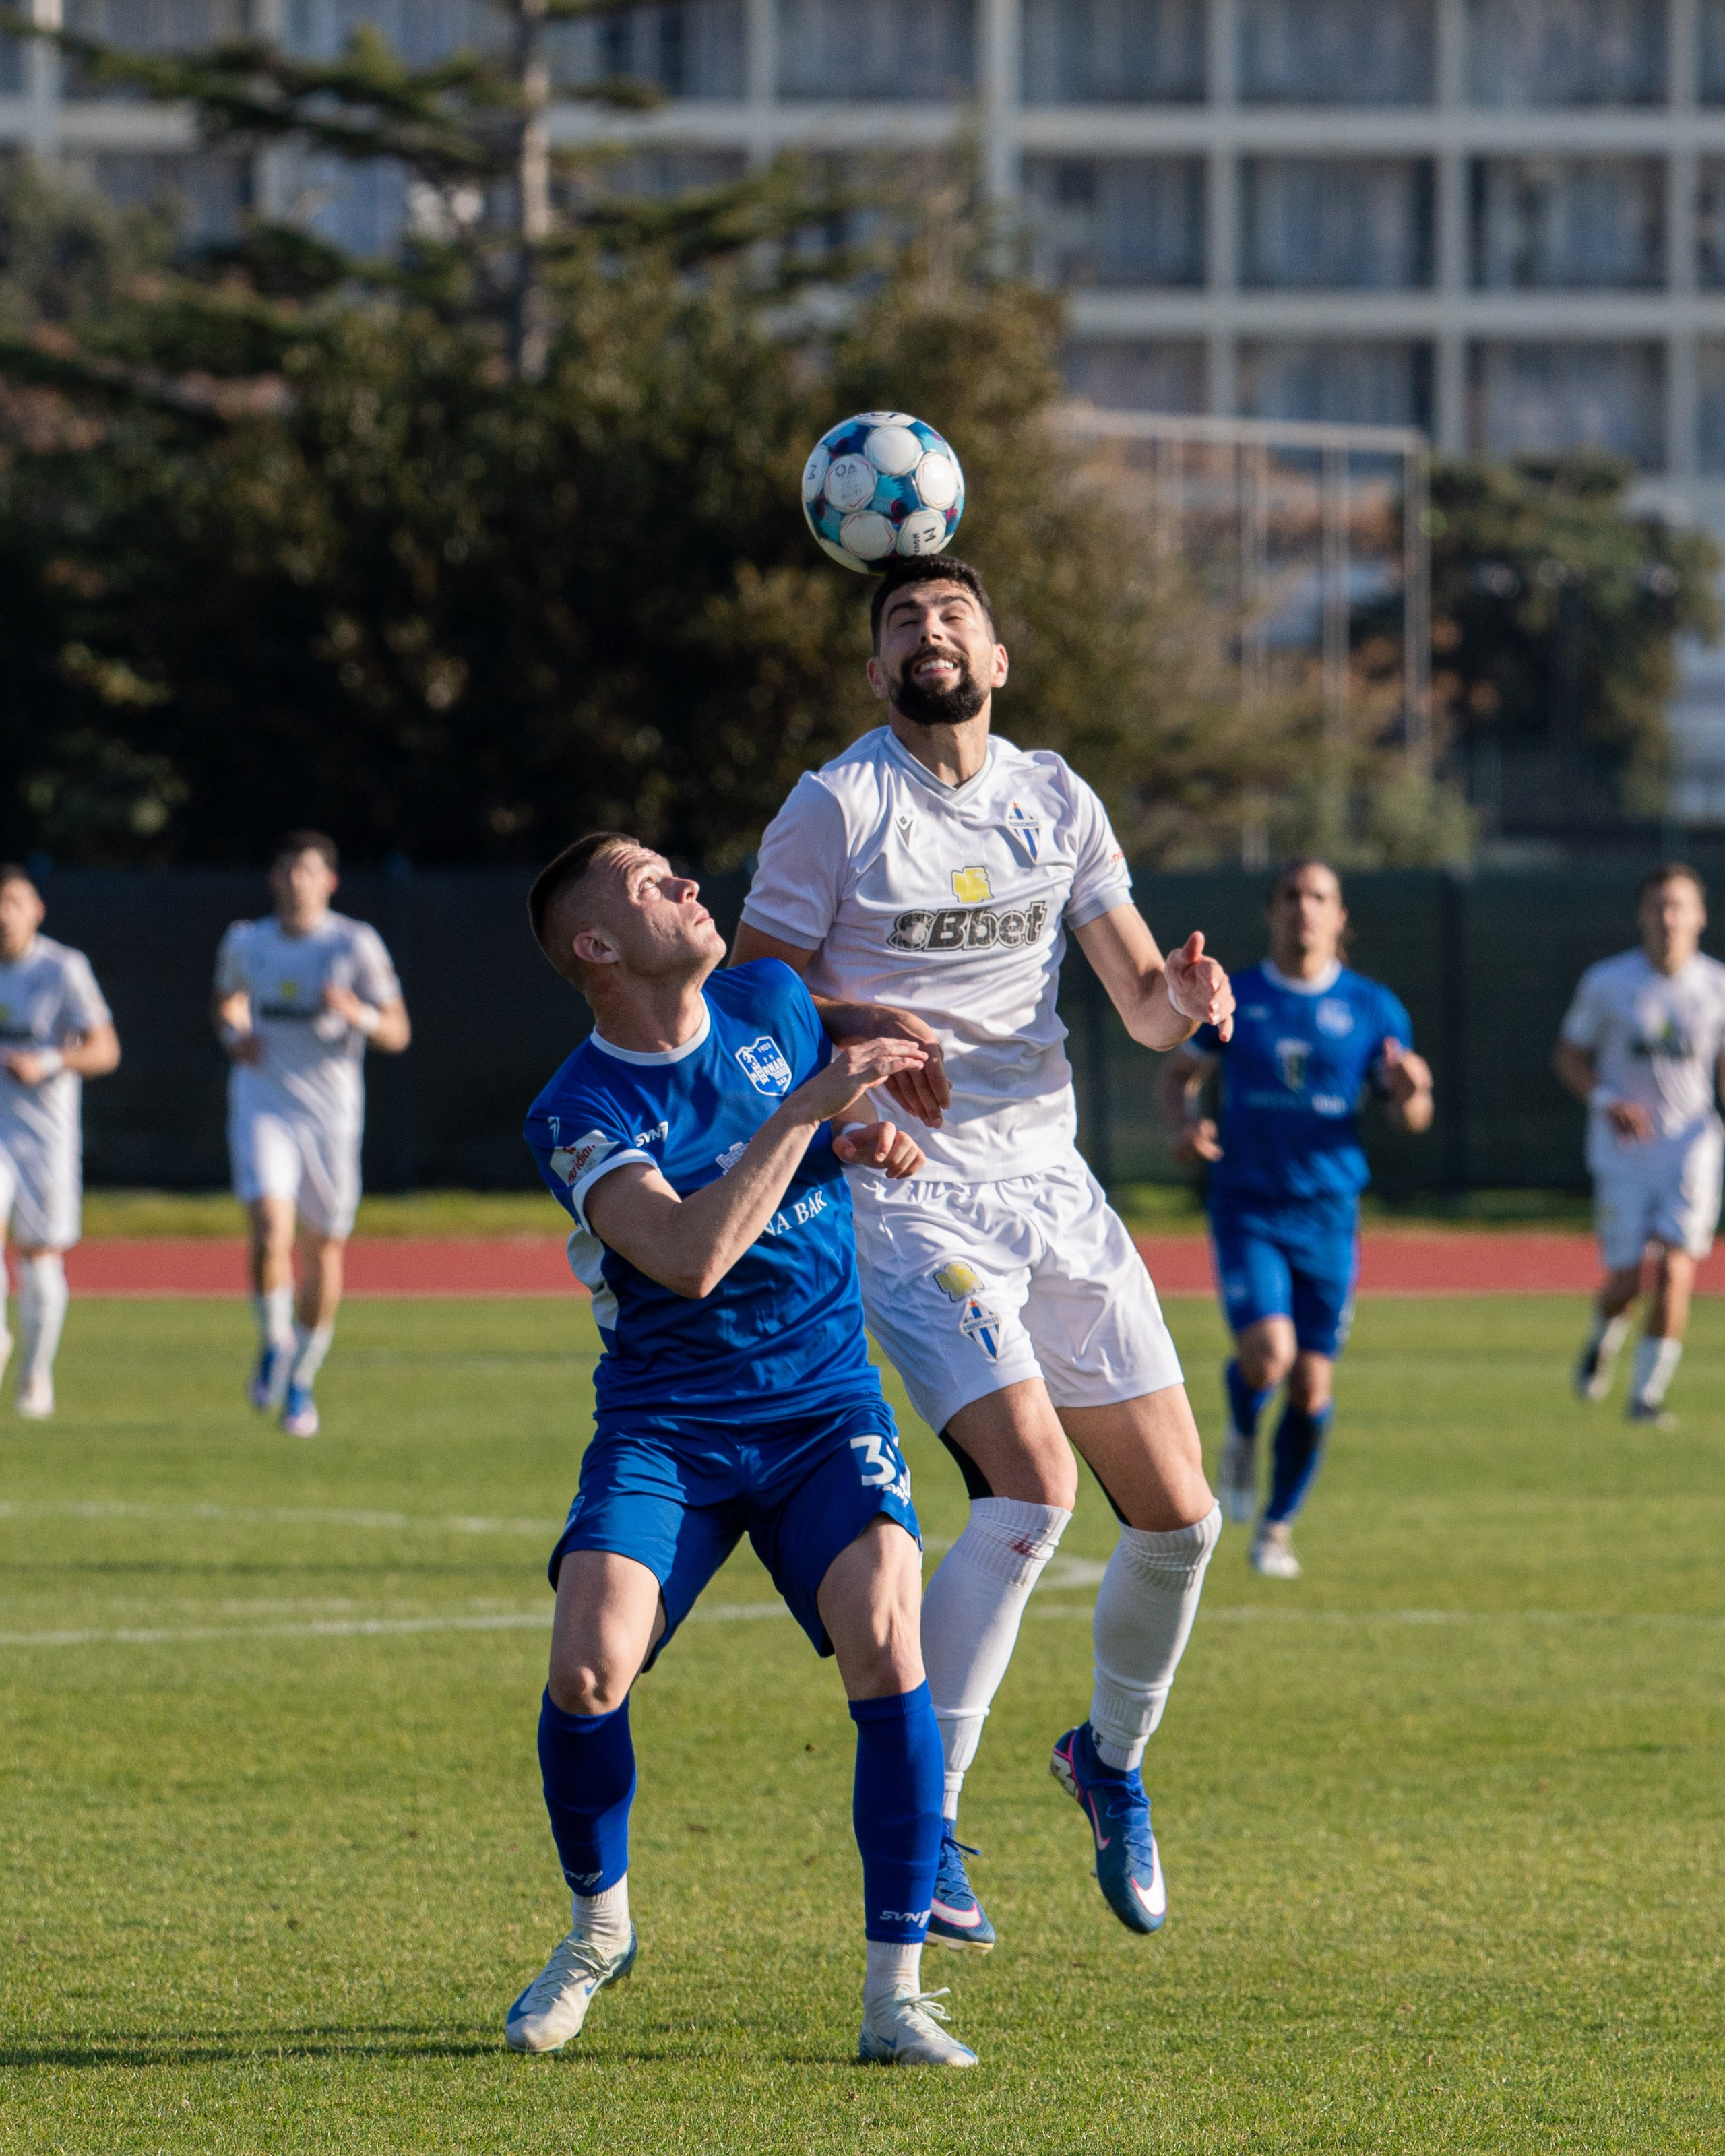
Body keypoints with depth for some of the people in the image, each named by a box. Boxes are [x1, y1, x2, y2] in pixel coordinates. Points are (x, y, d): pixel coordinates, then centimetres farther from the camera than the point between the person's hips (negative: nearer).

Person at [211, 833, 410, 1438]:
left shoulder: (356, 945, -4)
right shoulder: (245, 944, 5)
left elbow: (398, 1034, -3)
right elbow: (225, 1002, 25)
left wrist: (359, 1013, -24)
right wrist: (233, 1034, 3)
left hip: (331, 1113, 0)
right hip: (262, 1108, 0)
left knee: (324, 1251, 7)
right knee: (270, 1229, -22)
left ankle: (301, 1382, 26)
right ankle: (274, 1343, 3)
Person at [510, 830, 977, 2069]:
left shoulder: (774, 1005, 5)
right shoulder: (578, 1114, -10)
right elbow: (691, 1256, -26)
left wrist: (863, 1136, 4)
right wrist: (807, 1108, -26)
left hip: (825, 1409, 2)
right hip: (665, 1428, -2)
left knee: (882, 1638, -24)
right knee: (589, 1665, -22)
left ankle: (897, 1991, -16)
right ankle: (598, 1926, 9)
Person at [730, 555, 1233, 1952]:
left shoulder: (1058, 803, 9)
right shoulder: (836, 809, -5)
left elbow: (1143, 1001, 11)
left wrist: (1187, 998, -12)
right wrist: (859, 1028, -23)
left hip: (1052, 1183, 5)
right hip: (911, 1196, -5)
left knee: (1180, 1512, 3)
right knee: (1034, 1484, -23)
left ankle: (1114, 1758, 31)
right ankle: (920, 1819, -13)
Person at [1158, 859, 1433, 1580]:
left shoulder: (1372, 1008, 3)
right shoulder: (1232, 999, 2)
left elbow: (1411, 1115, 7)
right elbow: (1178, 1075, 13)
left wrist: (1409, 1091, -17)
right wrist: (1186, 1123, -8)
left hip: (1328, 1216, 1)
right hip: (1247, 1209, -1)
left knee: (1312, 1387, 1)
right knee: (1267, 1352, -22)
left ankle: (1277, 1528, 22)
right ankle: (1241, 1434, 13)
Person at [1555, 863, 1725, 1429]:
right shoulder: (1606, 983, -5)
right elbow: (1569, 1057, 4)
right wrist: (1607, 1101, -15)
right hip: (1622, 1154, 0)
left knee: (1675, 1272, -14)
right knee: (1623, 1281, -2)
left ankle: (1647, 1393, -1)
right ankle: (1602, 1341, 34)